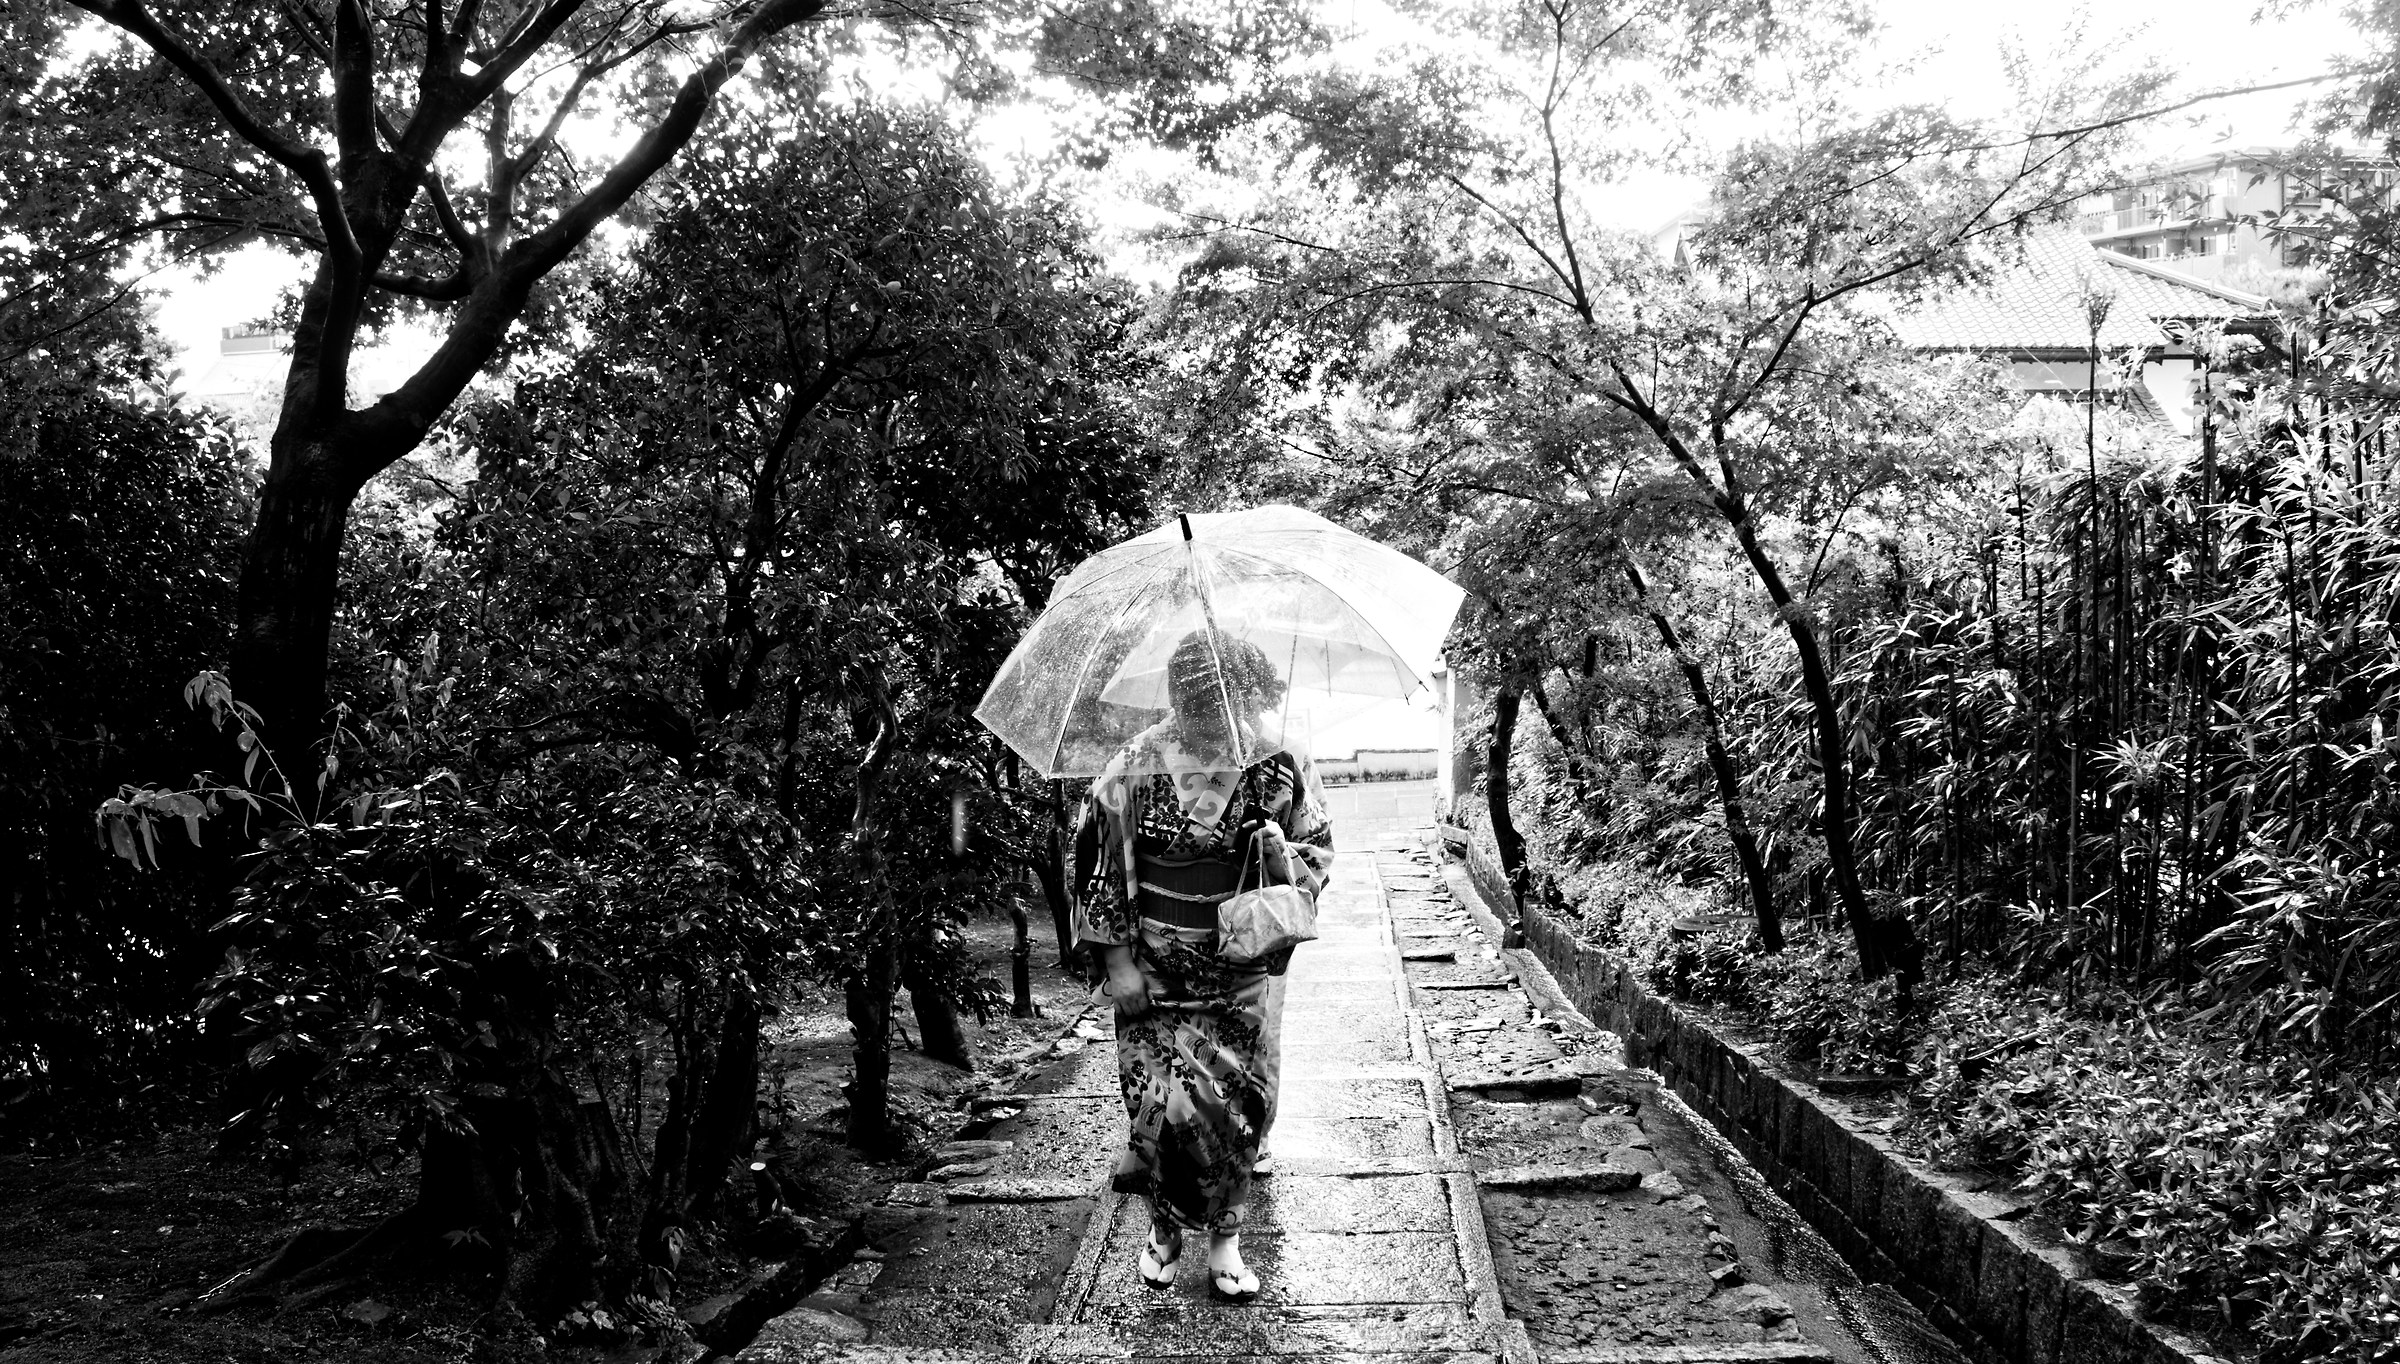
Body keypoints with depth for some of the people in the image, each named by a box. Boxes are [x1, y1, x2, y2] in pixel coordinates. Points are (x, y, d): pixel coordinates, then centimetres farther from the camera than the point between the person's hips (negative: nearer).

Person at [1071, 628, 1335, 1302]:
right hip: (1156, 975, -1)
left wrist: (1287, 860, -16)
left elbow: (1319, 846, 7)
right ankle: (1166, 1225, 22)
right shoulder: (1135, 770, -11)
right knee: (1164, 1101, -5)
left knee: (1242, 1100, 4)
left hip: (1245, 973, 2)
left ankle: (1224, 1236, 24)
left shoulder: (1281, 764, -6)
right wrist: (1120, 963, -4)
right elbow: (1103, 868, -3)